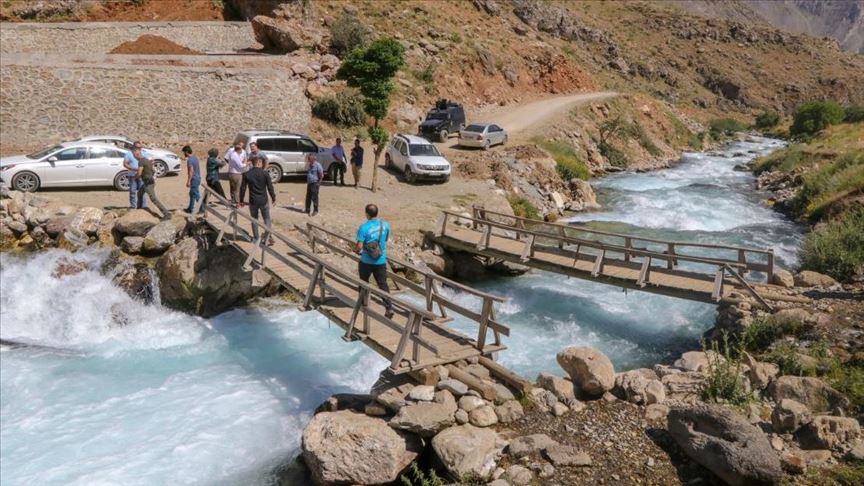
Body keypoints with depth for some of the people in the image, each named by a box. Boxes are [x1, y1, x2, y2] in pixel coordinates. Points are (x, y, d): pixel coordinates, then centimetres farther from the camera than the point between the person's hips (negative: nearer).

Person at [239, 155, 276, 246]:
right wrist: (273, 198, 6)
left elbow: (243, 188, 0)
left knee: (254, 219, 14)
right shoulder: (265, 173, -9)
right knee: (267, 219, 12)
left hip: (253, 201, 1)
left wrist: (241, 200, 10)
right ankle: (268, 237, 6)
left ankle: (256, 238, 17)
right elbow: (270, 187, -6)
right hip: (263, 201, -1)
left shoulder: (247, 174, -3)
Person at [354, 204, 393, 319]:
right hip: (381, 261, 3)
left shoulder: (364, 227, -17)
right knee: (383, 284, 5)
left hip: (366, 261, -3)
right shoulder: (385, 225, -3)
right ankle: (389, 307, -7)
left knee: (363, 282, 20)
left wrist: (356, 251, 4)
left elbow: (359, 246, -18)